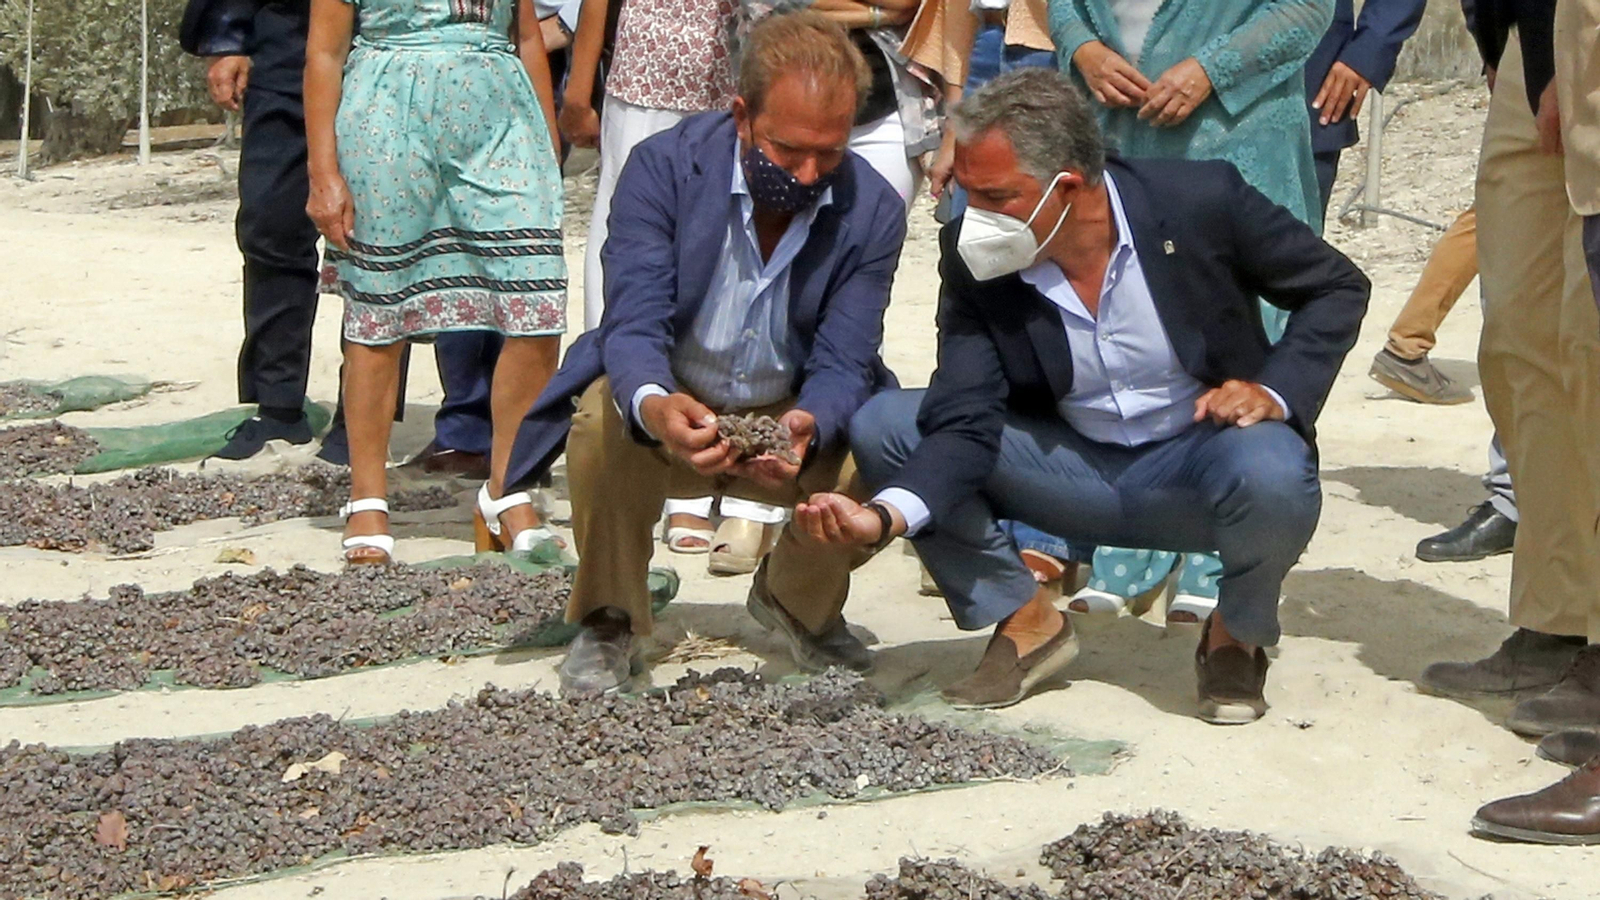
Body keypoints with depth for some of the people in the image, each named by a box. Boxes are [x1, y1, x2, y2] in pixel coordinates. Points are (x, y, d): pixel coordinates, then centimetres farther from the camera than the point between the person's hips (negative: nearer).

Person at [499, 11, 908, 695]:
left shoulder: (874, 211, -14)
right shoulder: (663, 166, -20)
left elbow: (842, 363, -17)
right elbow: (634, 322, -28)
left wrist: (806, 427, -41)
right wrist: (654, 405, -51)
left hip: (795, 416, 2)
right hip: (665, 408, -2)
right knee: (603, 425, -35)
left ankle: (796, 602, 10)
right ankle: (608, 623, -6)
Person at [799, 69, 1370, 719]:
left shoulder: (1200, 202, -19)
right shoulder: (973, 258, -12)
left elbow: (1338, 288, -5)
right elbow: (964, 422, -17)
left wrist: (1277, 393, -21)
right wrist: (887, 516, -35)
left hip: (1200, 461, -3)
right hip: (1071, 468, 3)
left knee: (1273, 478, -38)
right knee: (881, 426, -14)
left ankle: (1236, 636, -3)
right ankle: (1024, 622, 3)